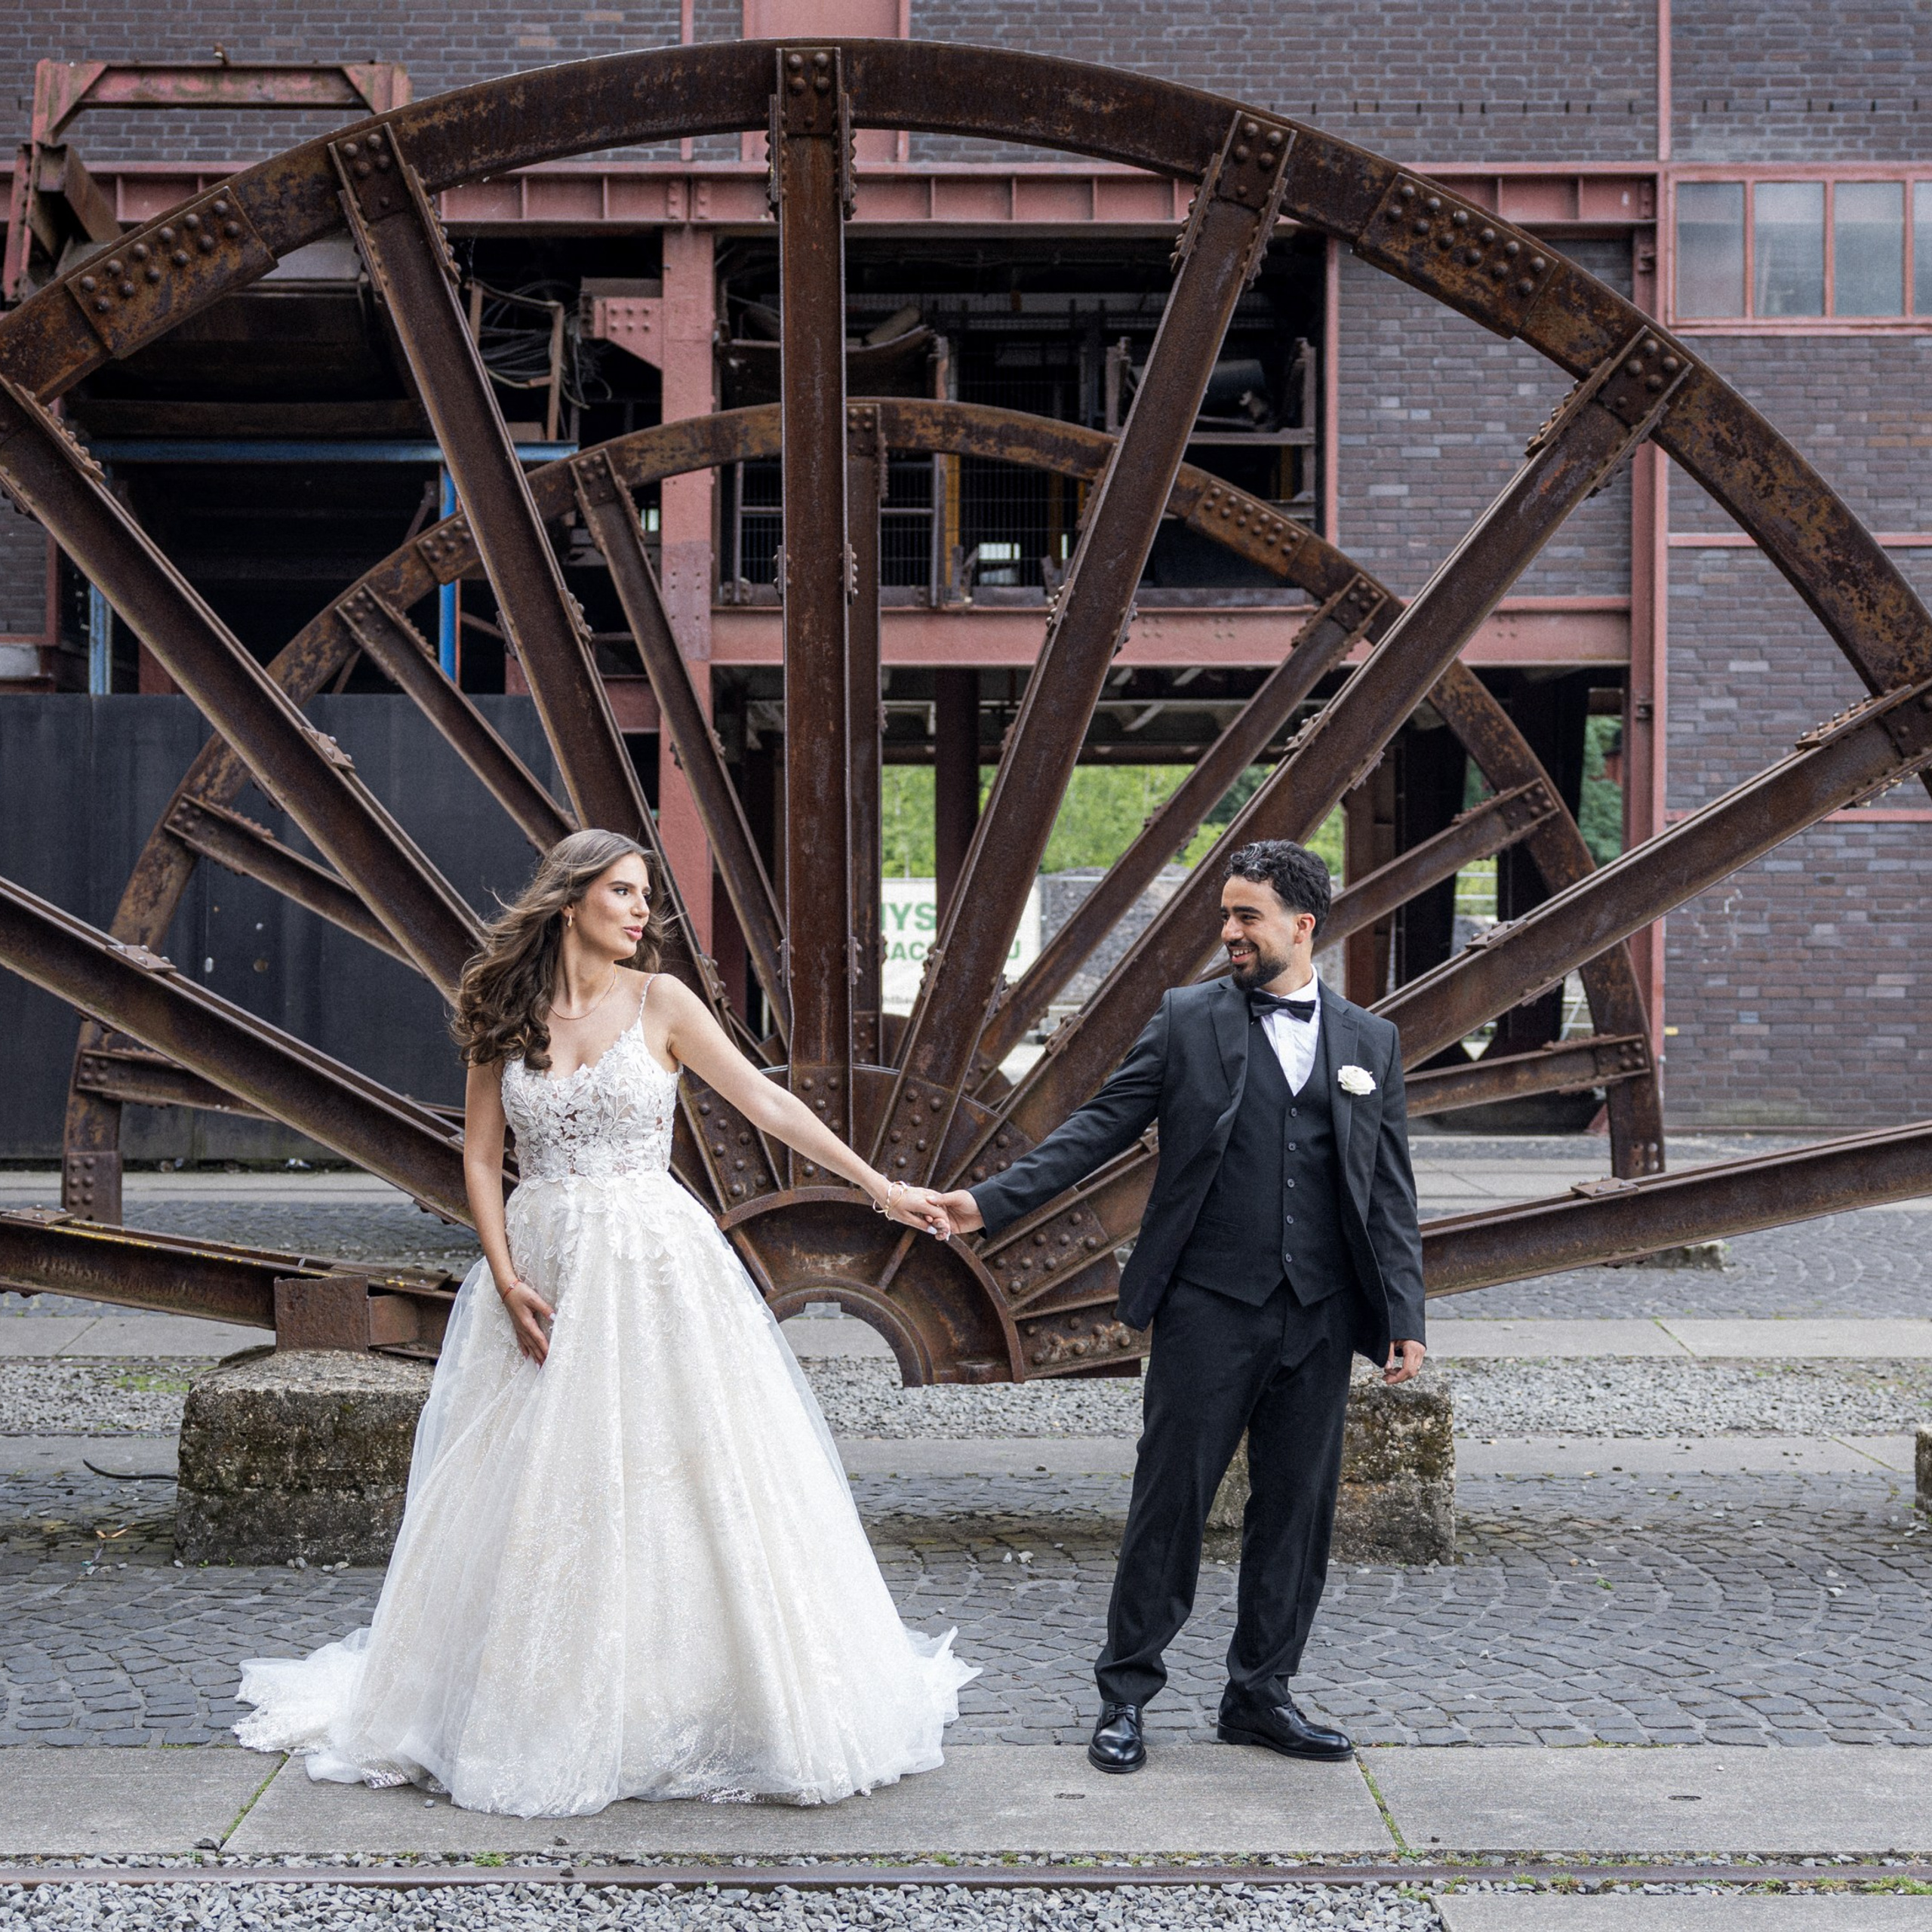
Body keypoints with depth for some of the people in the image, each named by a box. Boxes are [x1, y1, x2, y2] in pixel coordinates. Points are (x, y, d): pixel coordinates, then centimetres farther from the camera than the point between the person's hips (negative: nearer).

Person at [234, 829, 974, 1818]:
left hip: (653, 1269, -1)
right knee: (531, 1496, 4)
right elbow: (480, 1158, 6)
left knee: (686, 1477, -3)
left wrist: (881, 1187, -7)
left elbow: (767, 1104, -2)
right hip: (542, 1269, 2)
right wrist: (506, 1279, -6)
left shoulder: (659, 1002, 0)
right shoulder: (505, 1015, 4)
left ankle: (688, 1710, 9)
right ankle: (541, 1711, 15)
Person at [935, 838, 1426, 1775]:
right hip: (1210, 1310, -2)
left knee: (1296, 1508, 8)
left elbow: (1390, 1192, 9)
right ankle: (1126, 1692, 11)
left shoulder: (1369, 1042, 10)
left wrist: (1405, 1316, 2)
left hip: (1320, 1317, 3)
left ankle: (1261, 1693, 20)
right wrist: (993, 1200, -11)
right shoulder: (1186, 1019, 3)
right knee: (1170, 1497, 0)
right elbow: (1100, 1127, 0)